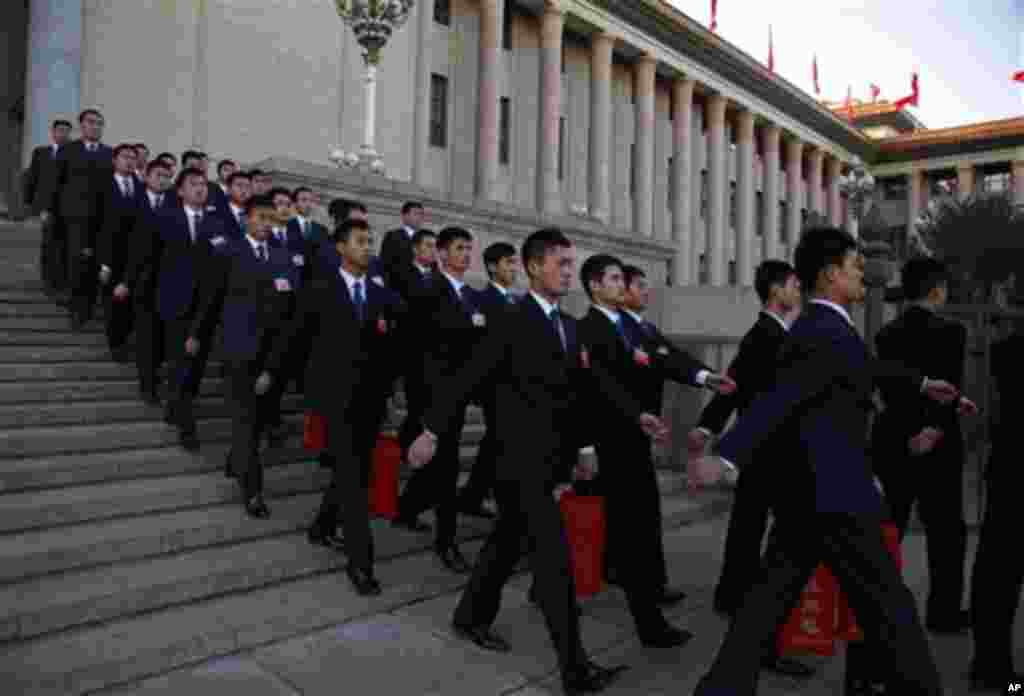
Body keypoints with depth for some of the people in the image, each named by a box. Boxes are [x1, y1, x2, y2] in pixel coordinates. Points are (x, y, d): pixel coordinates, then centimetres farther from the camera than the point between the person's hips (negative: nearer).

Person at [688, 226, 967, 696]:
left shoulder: (818, 327, 14)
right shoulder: (826, 333, -18)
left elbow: (865, 367, 33)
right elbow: (776, 401, -31)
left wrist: (919, 382, 44)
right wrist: (725, 459, -40)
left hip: (804, 490, 10)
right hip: (832, 492, -10)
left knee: (770, 600, 10)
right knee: (889, 607, 6)